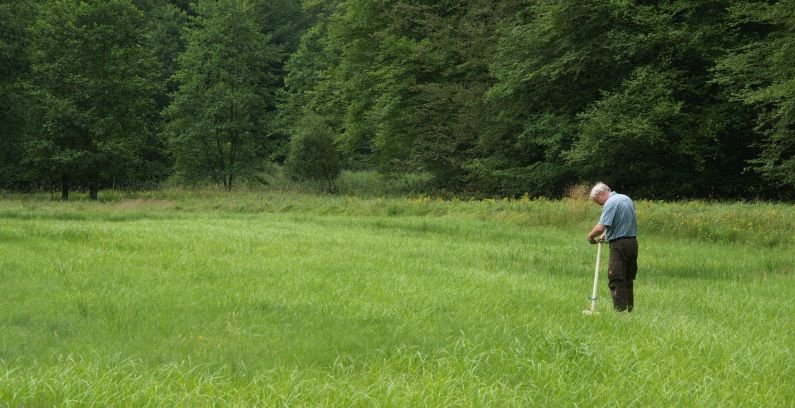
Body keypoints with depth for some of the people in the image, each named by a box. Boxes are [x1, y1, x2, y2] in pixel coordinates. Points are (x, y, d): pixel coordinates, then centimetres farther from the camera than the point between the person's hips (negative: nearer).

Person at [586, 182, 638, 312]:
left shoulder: (610, 203, -13)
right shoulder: (627, 199, 15)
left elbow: (601, 227, -22)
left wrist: (590, 236, -5)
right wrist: (607, 234, 17)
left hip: (619, 245, -9)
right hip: (633, 242, 9)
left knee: (616, 281, -6)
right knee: (629, 280, 13)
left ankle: (621, 310, -11)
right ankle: (630, 309, 16)